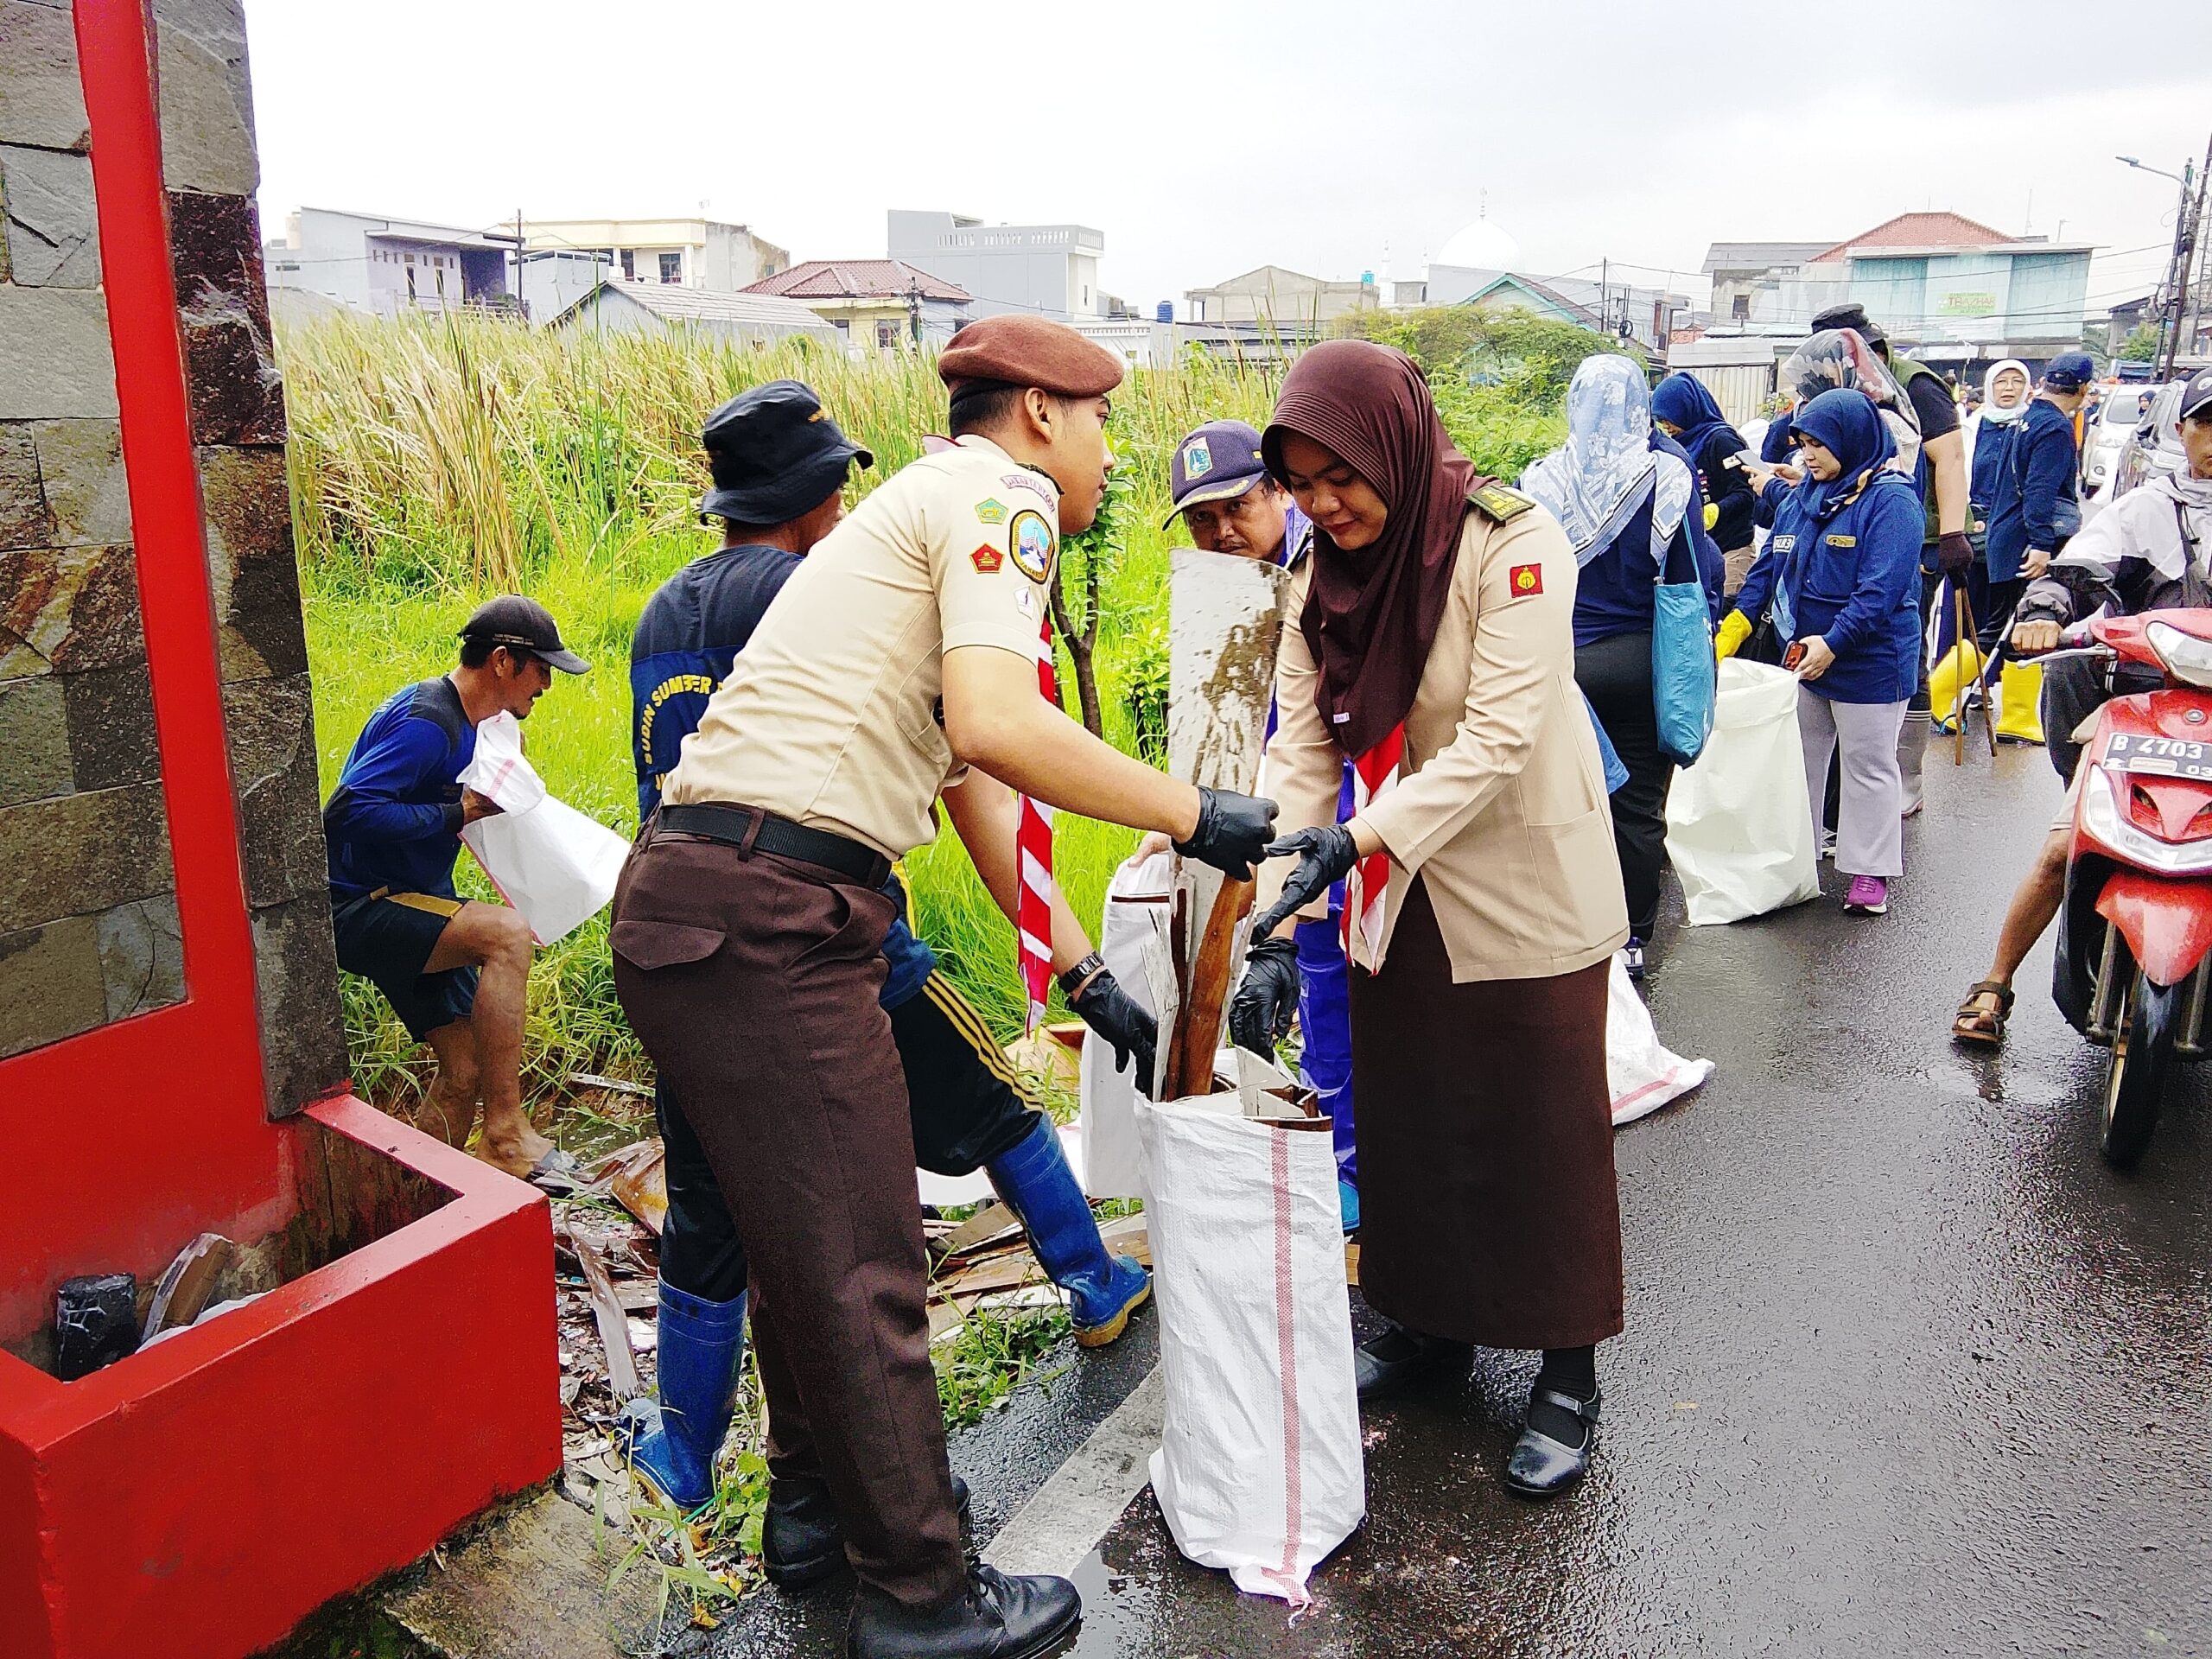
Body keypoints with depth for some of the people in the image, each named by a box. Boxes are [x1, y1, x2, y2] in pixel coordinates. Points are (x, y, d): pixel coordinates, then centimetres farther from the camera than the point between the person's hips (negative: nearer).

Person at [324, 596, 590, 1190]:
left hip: (408, 906, 10)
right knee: (506, 933, -32)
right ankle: (505, 1135, -28)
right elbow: (347, 811, -28)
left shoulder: (467, 724, 12)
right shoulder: (425, 723, -20)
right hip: (360, 909, -10)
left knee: (465, 1074, 5)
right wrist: (458, 815, -26)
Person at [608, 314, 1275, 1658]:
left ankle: (827, 1495, 42)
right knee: (860, 1263, 2)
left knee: (809, 1231, 23)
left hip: (693, 901, 10)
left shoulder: (928, 511, 26)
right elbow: (997, 728, -24)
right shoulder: (999, 495, -5)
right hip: (765, 917, -10)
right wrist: (1195, 815, -11)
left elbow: (971, 788, 28)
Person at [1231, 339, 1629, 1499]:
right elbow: (1302, 751, -7)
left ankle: (1568, 1375, 22)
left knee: (1543, 1133, 5)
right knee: (1404, 1119, 15)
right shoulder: (1324, 570, -3)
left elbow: (1500, 739, -26)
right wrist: (1277, 926, -17)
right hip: (1402, 894, 6)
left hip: (1526, 889, -5)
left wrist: (1360, 839, -35)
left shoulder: (1512, 541, -20)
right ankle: (1428, 1320, 36)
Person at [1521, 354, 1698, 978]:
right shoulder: (1670, 478, -7)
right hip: (1640, 663, 0)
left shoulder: (1540, 480, -4)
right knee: (1637, 807, 9)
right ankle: (1632, 938, 18)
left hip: (1559, 661, 1)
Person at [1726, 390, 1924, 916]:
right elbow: (1769, 567, 9)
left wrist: (1833, 643, -30)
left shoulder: (1891, 500, -14)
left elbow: (1881, 588, -22)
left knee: (1868, 768, 5)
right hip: (1804, 657, 7)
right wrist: (1732, 629, -2)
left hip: (1869, 662, -7)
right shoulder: (1800, 497, 8)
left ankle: (1870, 871, 15)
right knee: (1799, 761, 15)